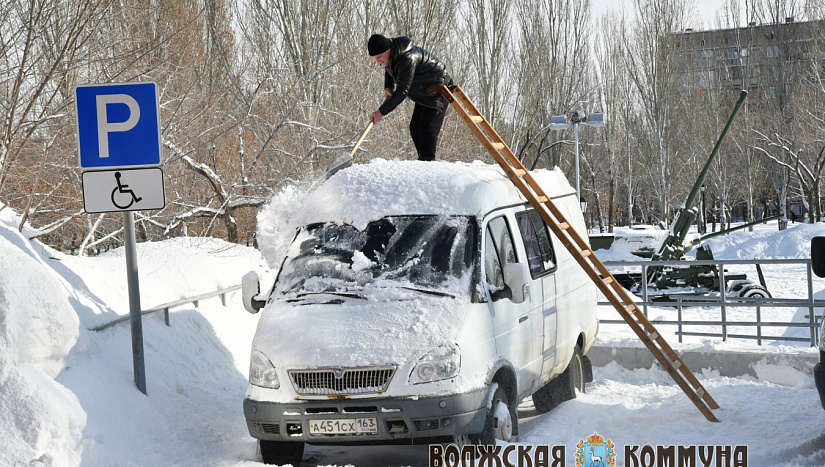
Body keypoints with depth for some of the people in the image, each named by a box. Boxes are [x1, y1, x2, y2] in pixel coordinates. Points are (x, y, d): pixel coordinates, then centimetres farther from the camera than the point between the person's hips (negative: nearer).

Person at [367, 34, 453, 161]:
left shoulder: (407, 59, -35)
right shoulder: (388, 55, -4)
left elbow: (402, 92, -37)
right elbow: (389, 71, 20)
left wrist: (381, 112, -36)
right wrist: (388, 87, -3)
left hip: (439, 90, -10)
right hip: (424, 93, 10)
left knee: (427, 128, -19)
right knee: (415, 127, 7)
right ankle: (423, 158, 11)